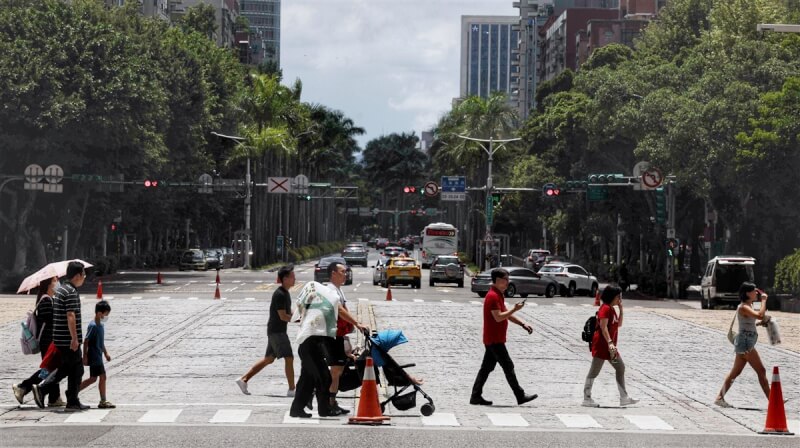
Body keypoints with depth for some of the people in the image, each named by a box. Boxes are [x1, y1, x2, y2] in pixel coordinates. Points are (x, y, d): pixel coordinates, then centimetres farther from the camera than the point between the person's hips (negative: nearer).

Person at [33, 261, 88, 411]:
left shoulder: (60, 289, 14)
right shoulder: (71, 292, -16)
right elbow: (70, 316, -24)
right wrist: (75, 338, -23)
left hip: (60, 338, 9)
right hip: (68, 339, -9)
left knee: (66, 368, 17)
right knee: (76, 369, 1)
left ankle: (42, 389, 9)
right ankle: (73, 402, 6)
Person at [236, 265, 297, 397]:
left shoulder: (285, 293, 13)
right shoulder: (280, 294, -18)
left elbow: (289, 312, 21)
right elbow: (283, 316, -21)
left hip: (277, 331, 10)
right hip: (276, 331, -10)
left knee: (269, 359, 14)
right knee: (289, 358, -8)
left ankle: (243, 379, 17)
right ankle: (292, 389, -4)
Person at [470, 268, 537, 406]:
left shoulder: (498, 295, 17)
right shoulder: (493, 296, -17)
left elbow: (506, 314, 20)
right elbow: (498, 317, -24)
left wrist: (523, 324, 12)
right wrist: (515, 309, -21)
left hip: (492, 339, 10)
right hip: (494, 340, -10)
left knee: (487, 368, 10)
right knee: (508, 366, -6)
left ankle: (476, 396, 10)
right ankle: (520, 396, -3)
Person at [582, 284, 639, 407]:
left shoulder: (611, 309, 15)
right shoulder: (605, 308, -15)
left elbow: (619, 324, 21)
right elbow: (603, 327, -24)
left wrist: (621, 309, 11)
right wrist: (610, 342, -33)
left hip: (610, 346, 10)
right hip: (601, 345, -10)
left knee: (620, 368, 11)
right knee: (594, 371, -4)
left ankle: (624, 398, 14)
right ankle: (587, 399, 1)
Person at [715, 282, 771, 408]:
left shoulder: (748, 306, 15)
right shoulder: (743, 307, -16)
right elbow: (760, 316, -29)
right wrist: (763, 300, -17)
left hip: (747, 343, 10)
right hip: (745, 342, -10)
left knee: (735, 372, 12)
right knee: (761, 371, -7)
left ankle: (720, 397, 13)